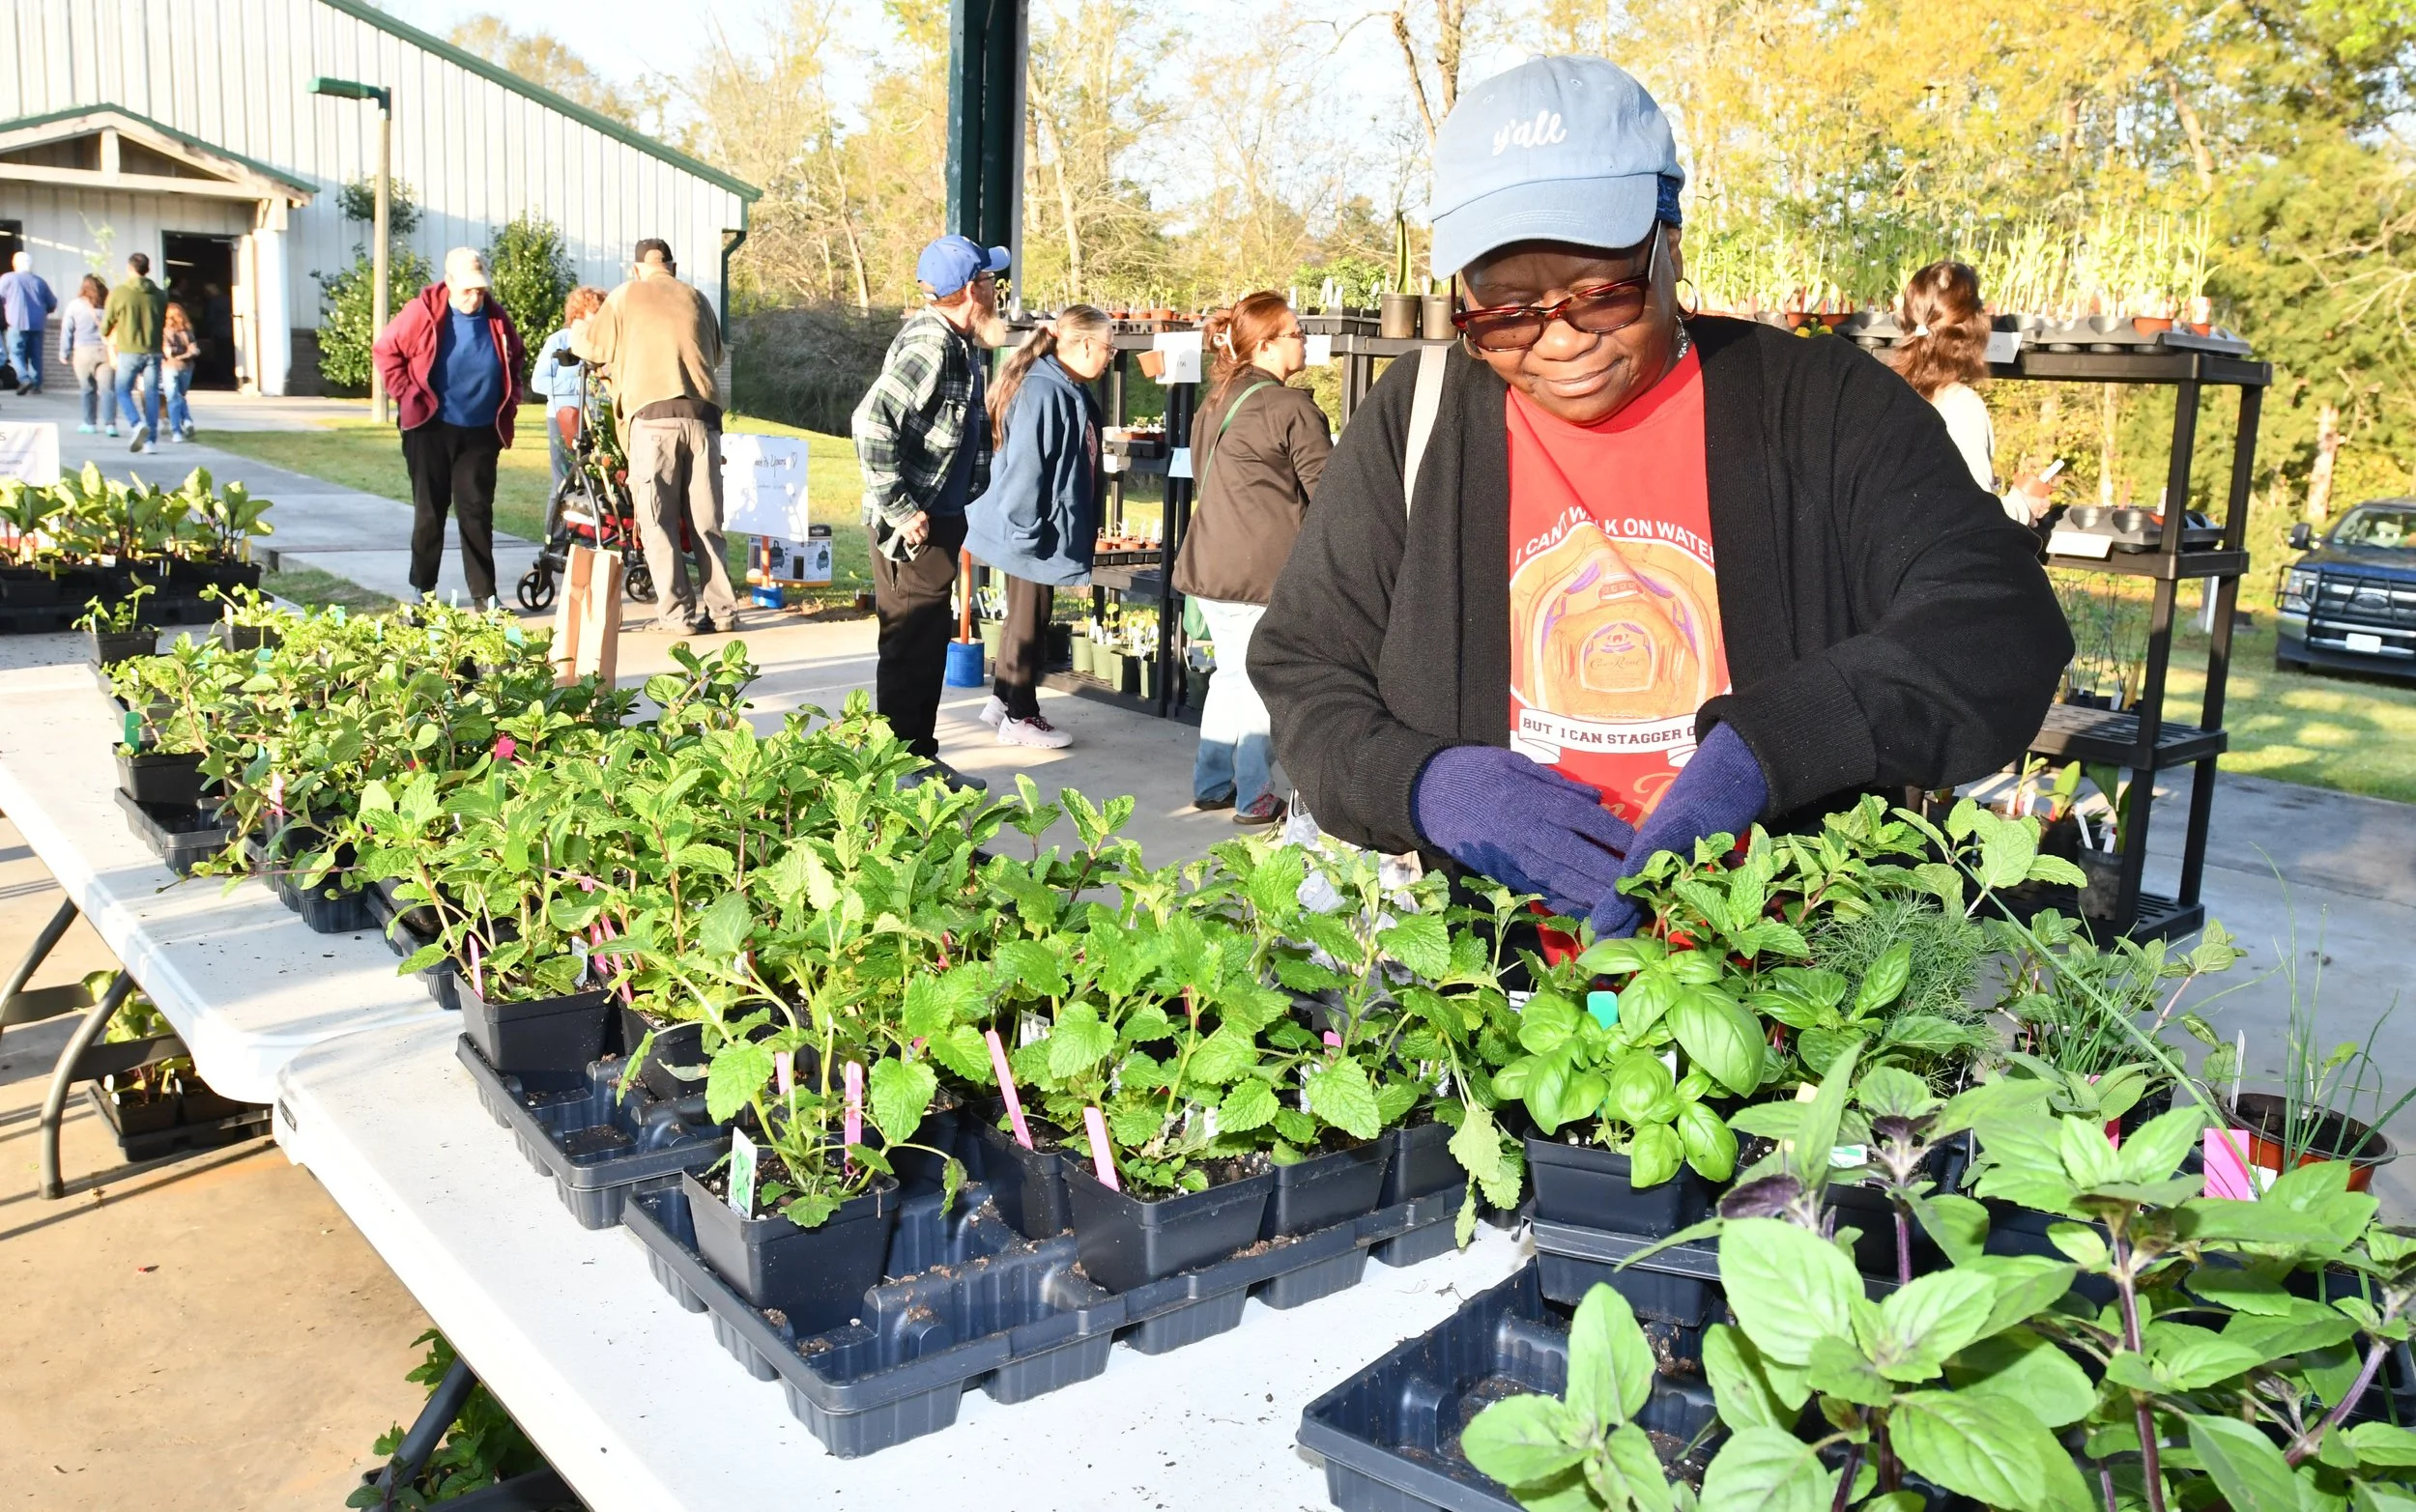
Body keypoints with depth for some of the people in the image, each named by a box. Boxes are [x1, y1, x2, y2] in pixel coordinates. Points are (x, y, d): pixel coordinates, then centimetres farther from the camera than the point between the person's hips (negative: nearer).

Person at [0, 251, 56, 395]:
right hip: (37, 324, 3)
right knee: (35, 355, 9)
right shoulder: (39, 281, 10)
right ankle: (36, 384, 6)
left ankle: (24, 379, -18)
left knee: (16, 352, 2)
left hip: (18, 323, -3)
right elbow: (52, 303, 13)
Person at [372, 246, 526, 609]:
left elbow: (514, 365, 19)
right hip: (431, 429, -2)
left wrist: (509, 405, 10)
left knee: (477, 512, 3)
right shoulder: (423, 311, -7)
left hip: (481, 433, 2)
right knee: (429, 511, 6)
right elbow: (386, 350, 0)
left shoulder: (497, 318, 2)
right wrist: (408, 395, -6)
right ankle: (423, 590, 15)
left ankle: (485, 593, 7)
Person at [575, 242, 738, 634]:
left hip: (652, 415, -3)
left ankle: (677, 613, -3)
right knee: (706, 521, 8)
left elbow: (587, 347, 17)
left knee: (657, 521, 1)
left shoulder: (625, 296, 10)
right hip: (702, 416, 3)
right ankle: (722, 610, 7)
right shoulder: (696, 299, 17)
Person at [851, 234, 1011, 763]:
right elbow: (870, 424, -28)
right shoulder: (929, 345, -20)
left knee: (931, 642, 17)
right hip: (914, 527, -10)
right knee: (910, 645, -3)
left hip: (941, 519, 10)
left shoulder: (957, 343, 11)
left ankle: (921, 757, 28)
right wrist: (899, 509, -25)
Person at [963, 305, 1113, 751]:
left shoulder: (1071, 392, 8)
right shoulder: (1042, 392, -23)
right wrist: (1027, 530, -21)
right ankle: (1019, 717, 15)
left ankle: (1004, 699, 32)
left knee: (1027, 618, 19)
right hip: (1034, 533, -10)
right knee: (1028, 622, 3)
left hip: (1052, 529, 10)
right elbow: (1025, 467, -24)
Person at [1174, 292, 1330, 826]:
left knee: (1230, 674, 19)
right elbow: (1328, 490, -12)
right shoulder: (1291, 407, -12)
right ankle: (1254, 798, 10)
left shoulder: (1214, 405, 14)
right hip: (1263, 572, -8)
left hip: (1210, 567, 8)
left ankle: (1211, 783, 26)